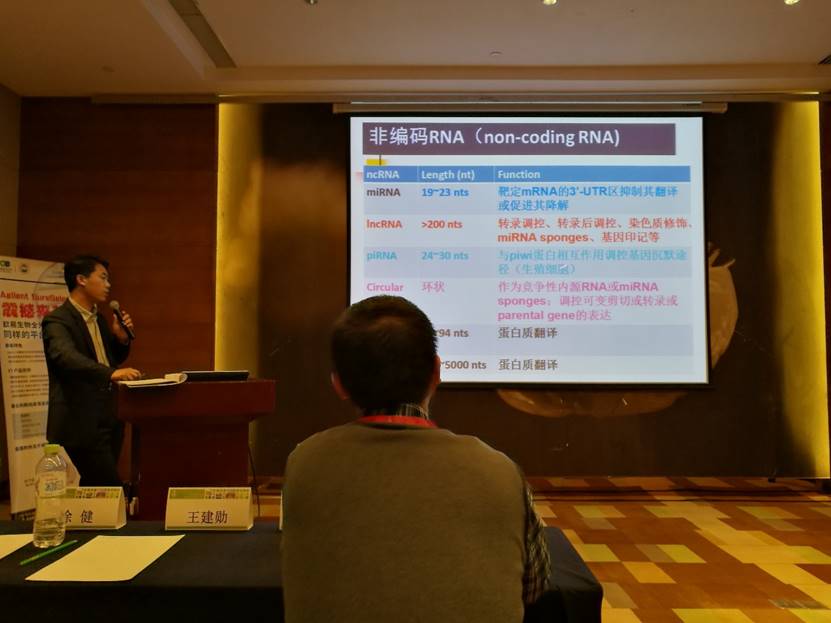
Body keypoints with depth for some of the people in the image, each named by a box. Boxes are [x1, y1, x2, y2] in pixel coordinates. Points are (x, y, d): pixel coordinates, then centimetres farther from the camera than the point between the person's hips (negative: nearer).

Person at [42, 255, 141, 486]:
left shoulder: (99, 319, 16)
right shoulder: (57, 320, -11)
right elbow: (66, 356, -29)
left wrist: (121, 338, 3)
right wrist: (111, 373, -43)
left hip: (108, 420, 8)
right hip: (82, 423, -8)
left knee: (96, 489, 14)